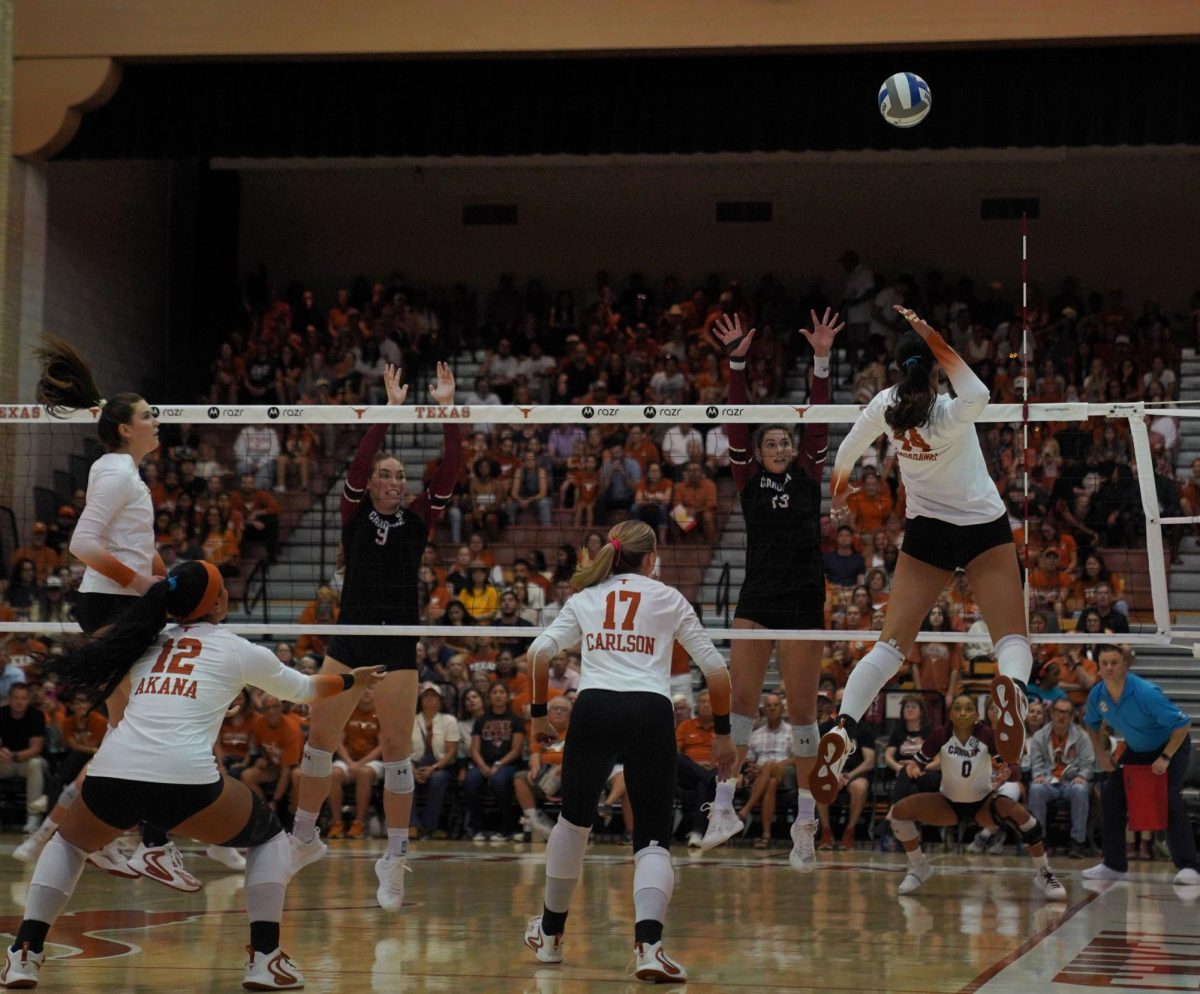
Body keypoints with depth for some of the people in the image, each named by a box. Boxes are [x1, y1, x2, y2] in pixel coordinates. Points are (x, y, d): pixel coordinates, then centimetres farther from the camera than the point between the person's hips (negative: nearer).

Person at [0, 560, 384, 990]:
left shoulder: (147, 643, 22)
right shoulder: (238, 649, 15)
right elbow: (304, 689, 31)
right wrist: (351, 680, 51)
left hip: (111, 772, 3)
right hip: (186, 778, -3)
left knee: (69, 842, 33)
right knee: (269, 836, 24)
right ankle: (265, 959, 11)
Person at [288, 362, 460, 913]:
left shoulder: (417, 519, 6)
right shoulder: (354, 515, 5)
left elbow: (449, 471, -6)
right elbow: (359, 462, -11)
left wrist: (446, 409, -14)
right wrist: (390, 409, -18)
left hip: (398, 647, -1)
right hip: (349, 641, 1)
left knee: (397, 750, -2)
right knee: (318, 737, 5)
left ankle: (394, 859, 5)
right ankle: (305, 837, 22)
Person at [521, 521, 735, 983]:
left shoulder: (585, 598, 19)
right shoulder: (669, 599, 15)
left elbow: (540, 652, 7)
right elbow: (716, 671, 11)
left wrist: (539, 714, 17)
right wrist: (723, 732, 19)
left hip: (593, 707, 2)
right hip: (651, 713, -2)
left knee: (573, 821, 24)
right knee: (654, 840, 0)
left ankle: (551, 935, 36)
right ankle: (648, 943, -26)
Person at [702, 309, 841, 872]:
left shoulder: (808, 476, 7)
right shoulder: (748, 479, 7)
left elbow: (819, 421, -1)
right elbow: (738, 424, -2)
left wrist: (822, 361, -11)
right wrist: (737, 363, -11)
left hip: (804, 602, 0)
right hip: (756, 600, 0)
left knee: (802, 706, 2)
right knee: (741, 699, -5)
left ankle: (805, 812, 8)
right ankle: (725, 802, -3)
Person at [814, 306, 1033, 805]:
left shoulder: (885, 405, -7)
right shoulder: (950, 414, -19)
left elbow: (846, 453, 10)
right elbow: (979, 394, -42)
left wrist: (837, 494, 32)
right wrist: (931, 335, -42)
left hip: (926, 533, 3)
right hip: (985, 528, -3)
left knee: (890, 645, -1)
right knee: (1012, 639, -1)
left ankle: (842, 727, -23)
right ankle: (1012, 681, -38)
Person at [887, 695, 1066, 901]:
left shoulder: (988, 736, -19)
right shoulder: (941, 735, -16)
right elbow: (917, 763, -7)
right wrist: (913, 768, -31)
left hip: (983, 803, -2)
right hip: (949, 803, 2)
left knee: (1018, 812, -31)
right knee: (899, 811, -17)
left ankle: (1044, 873, -13)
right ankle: (918, 868, 7)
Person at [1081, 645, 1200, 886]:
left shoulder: (1146, 693, -33)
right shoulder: (1097, 695, -15)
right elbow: (1091, 723, 9)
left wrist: (1165, 758, -29)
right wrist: (1101, 752, 2)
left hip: (1172, 745, -6)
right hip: (1137, 750, 6)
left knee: (1170, 800, -23)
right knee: (1110, 795, -2)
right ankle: (1114, 865, 8)